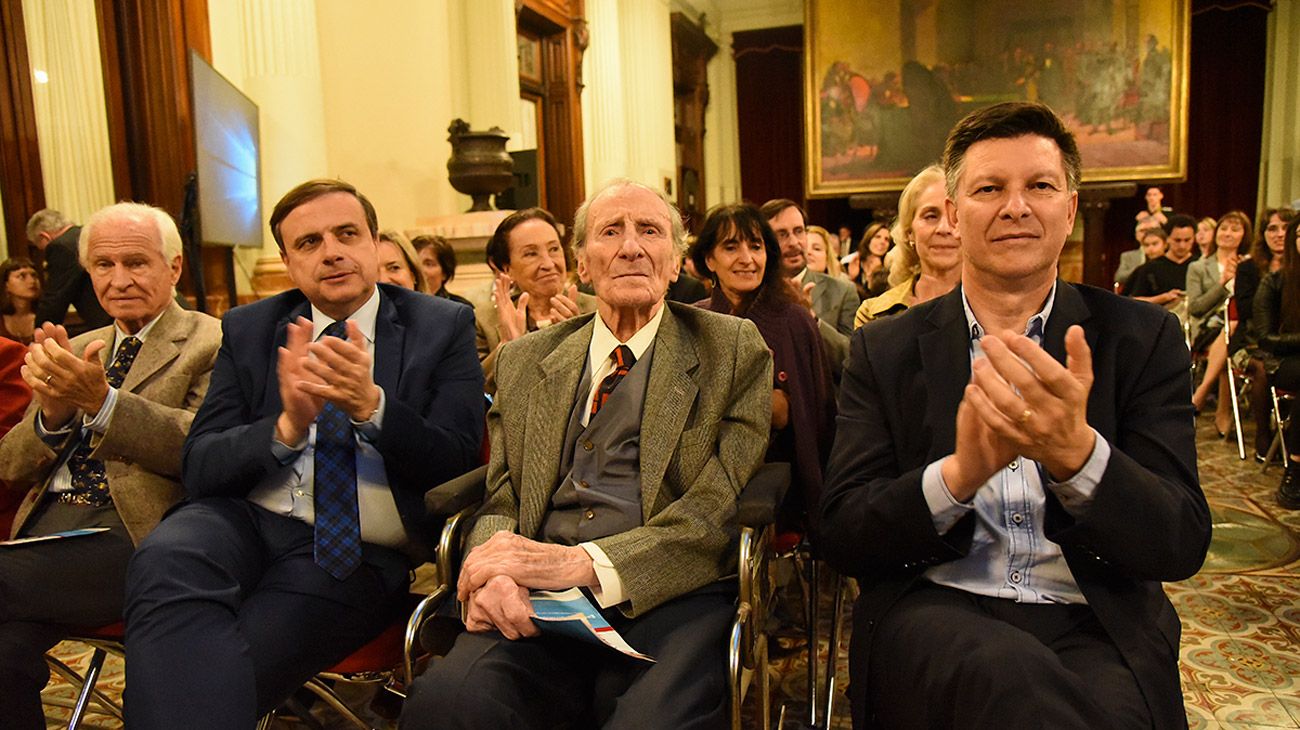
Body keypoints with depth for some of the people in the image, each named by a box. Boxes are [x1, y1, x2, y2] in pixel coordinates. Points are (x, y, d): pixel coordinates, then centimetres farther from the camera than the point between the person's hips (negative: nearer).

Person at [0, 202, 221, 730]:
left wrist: (102, 401, -26)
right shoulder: (76, 349, 22)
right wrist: (51, 413, -7)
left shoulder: (211, 344, 2)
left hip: (133, 530, -5)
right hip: (44, 526, 5)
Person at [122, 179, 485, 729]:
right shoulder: (247, 330, 11)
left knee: (219, 674, -29)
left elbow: (457, 463, -3)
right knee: (165, 563, -32)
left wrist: (371, 405, -22)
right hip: (243, 519, 3)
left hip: (358, 553, -3)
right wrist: (287, 427, -19)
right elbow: (198, 468, 4)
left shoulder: (444, 327, 4)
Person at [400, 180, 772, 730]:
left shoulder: (733, 350, 8)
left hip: (667, 597, -2)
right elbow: (501, 499, 14)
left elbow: (724, 502, -3)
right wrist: (494, 570, -11)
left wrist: (585, 562, -16)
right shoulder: (525, 360, 17)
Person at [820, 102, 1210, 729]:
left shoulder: (1143, 339, 6)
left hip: (1095, 628, 2)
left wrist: (1076, 451, -24)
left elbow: (1182, 545, -3)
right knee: (1005, 673, -35)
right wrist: (958, 473, -22)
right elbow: (841, 538, -2)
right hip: (935, 611, -1)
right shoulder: (885, 350, 6)